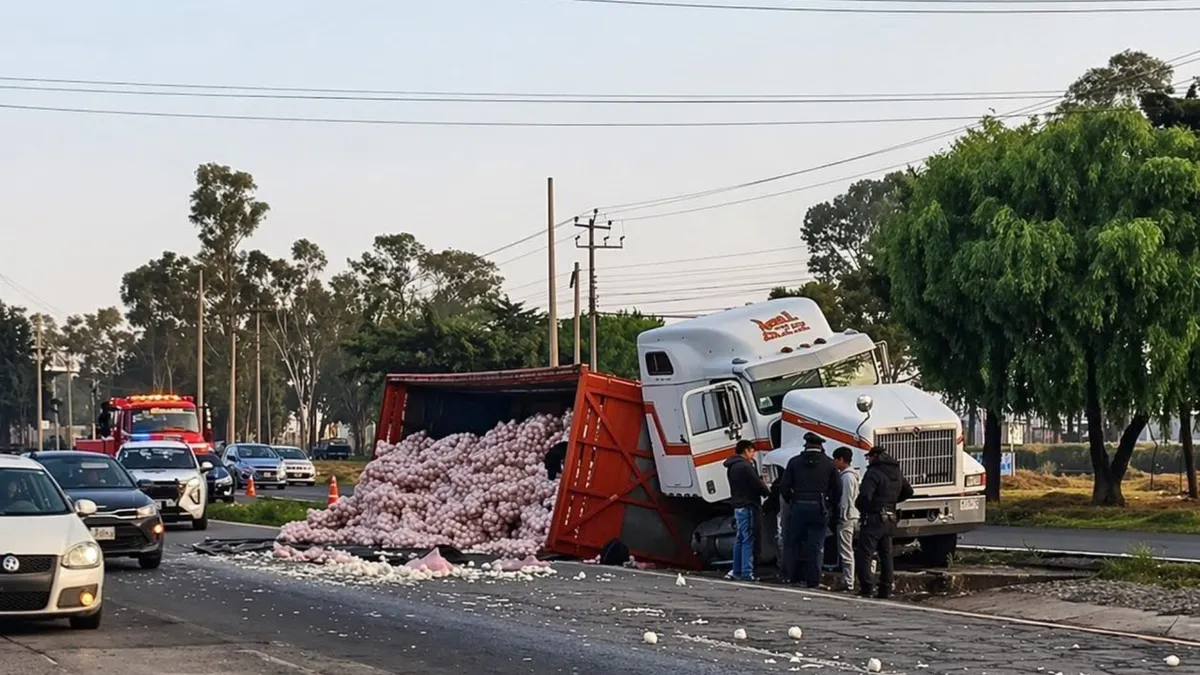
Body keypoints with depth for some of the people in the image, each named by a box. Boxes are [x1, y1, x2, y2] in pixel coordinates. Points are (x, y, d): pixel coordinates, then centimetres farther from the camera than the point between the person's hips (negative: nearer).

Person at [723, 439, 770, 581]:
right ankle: (747, 572, -8)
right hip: (748, 506, -10)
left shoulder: (732, 467, 15)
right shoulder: (745, 466, -16)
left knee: (740, 539, 15)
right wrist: (768, 491, 3)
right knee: (748, 540, -7)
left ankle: (736, 571, 20)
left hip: (738, 506, 10)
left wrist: (761, 483, 8)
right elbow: (757, 485, -16)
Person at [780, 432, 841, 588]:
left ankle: (796, 576, 12)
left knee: (796, 542, 11)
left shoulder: (794, 462, 3)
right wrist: (832, 508, 15)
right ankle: (813, 580, -1)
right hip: (820, 508, -1)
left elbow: (784, 487, 2)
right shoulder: (829, 464, 2)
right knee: (816, 545, 1)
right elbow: (837, 490, 2)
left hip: (799, 506, 1)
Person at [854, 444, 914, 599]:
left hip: (874, 518, -8)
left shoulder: (874, 472, -15)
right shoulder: (897, 473, 13)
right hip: (890, 520, 8)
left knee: (863, 554, -5)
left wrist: (860, 506, -6)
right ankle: (886, 590, 15)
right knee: (886, 556, 14)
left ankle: (866, 588, -12)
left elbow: (865, 495, -26)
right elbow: (908, 492, 26)